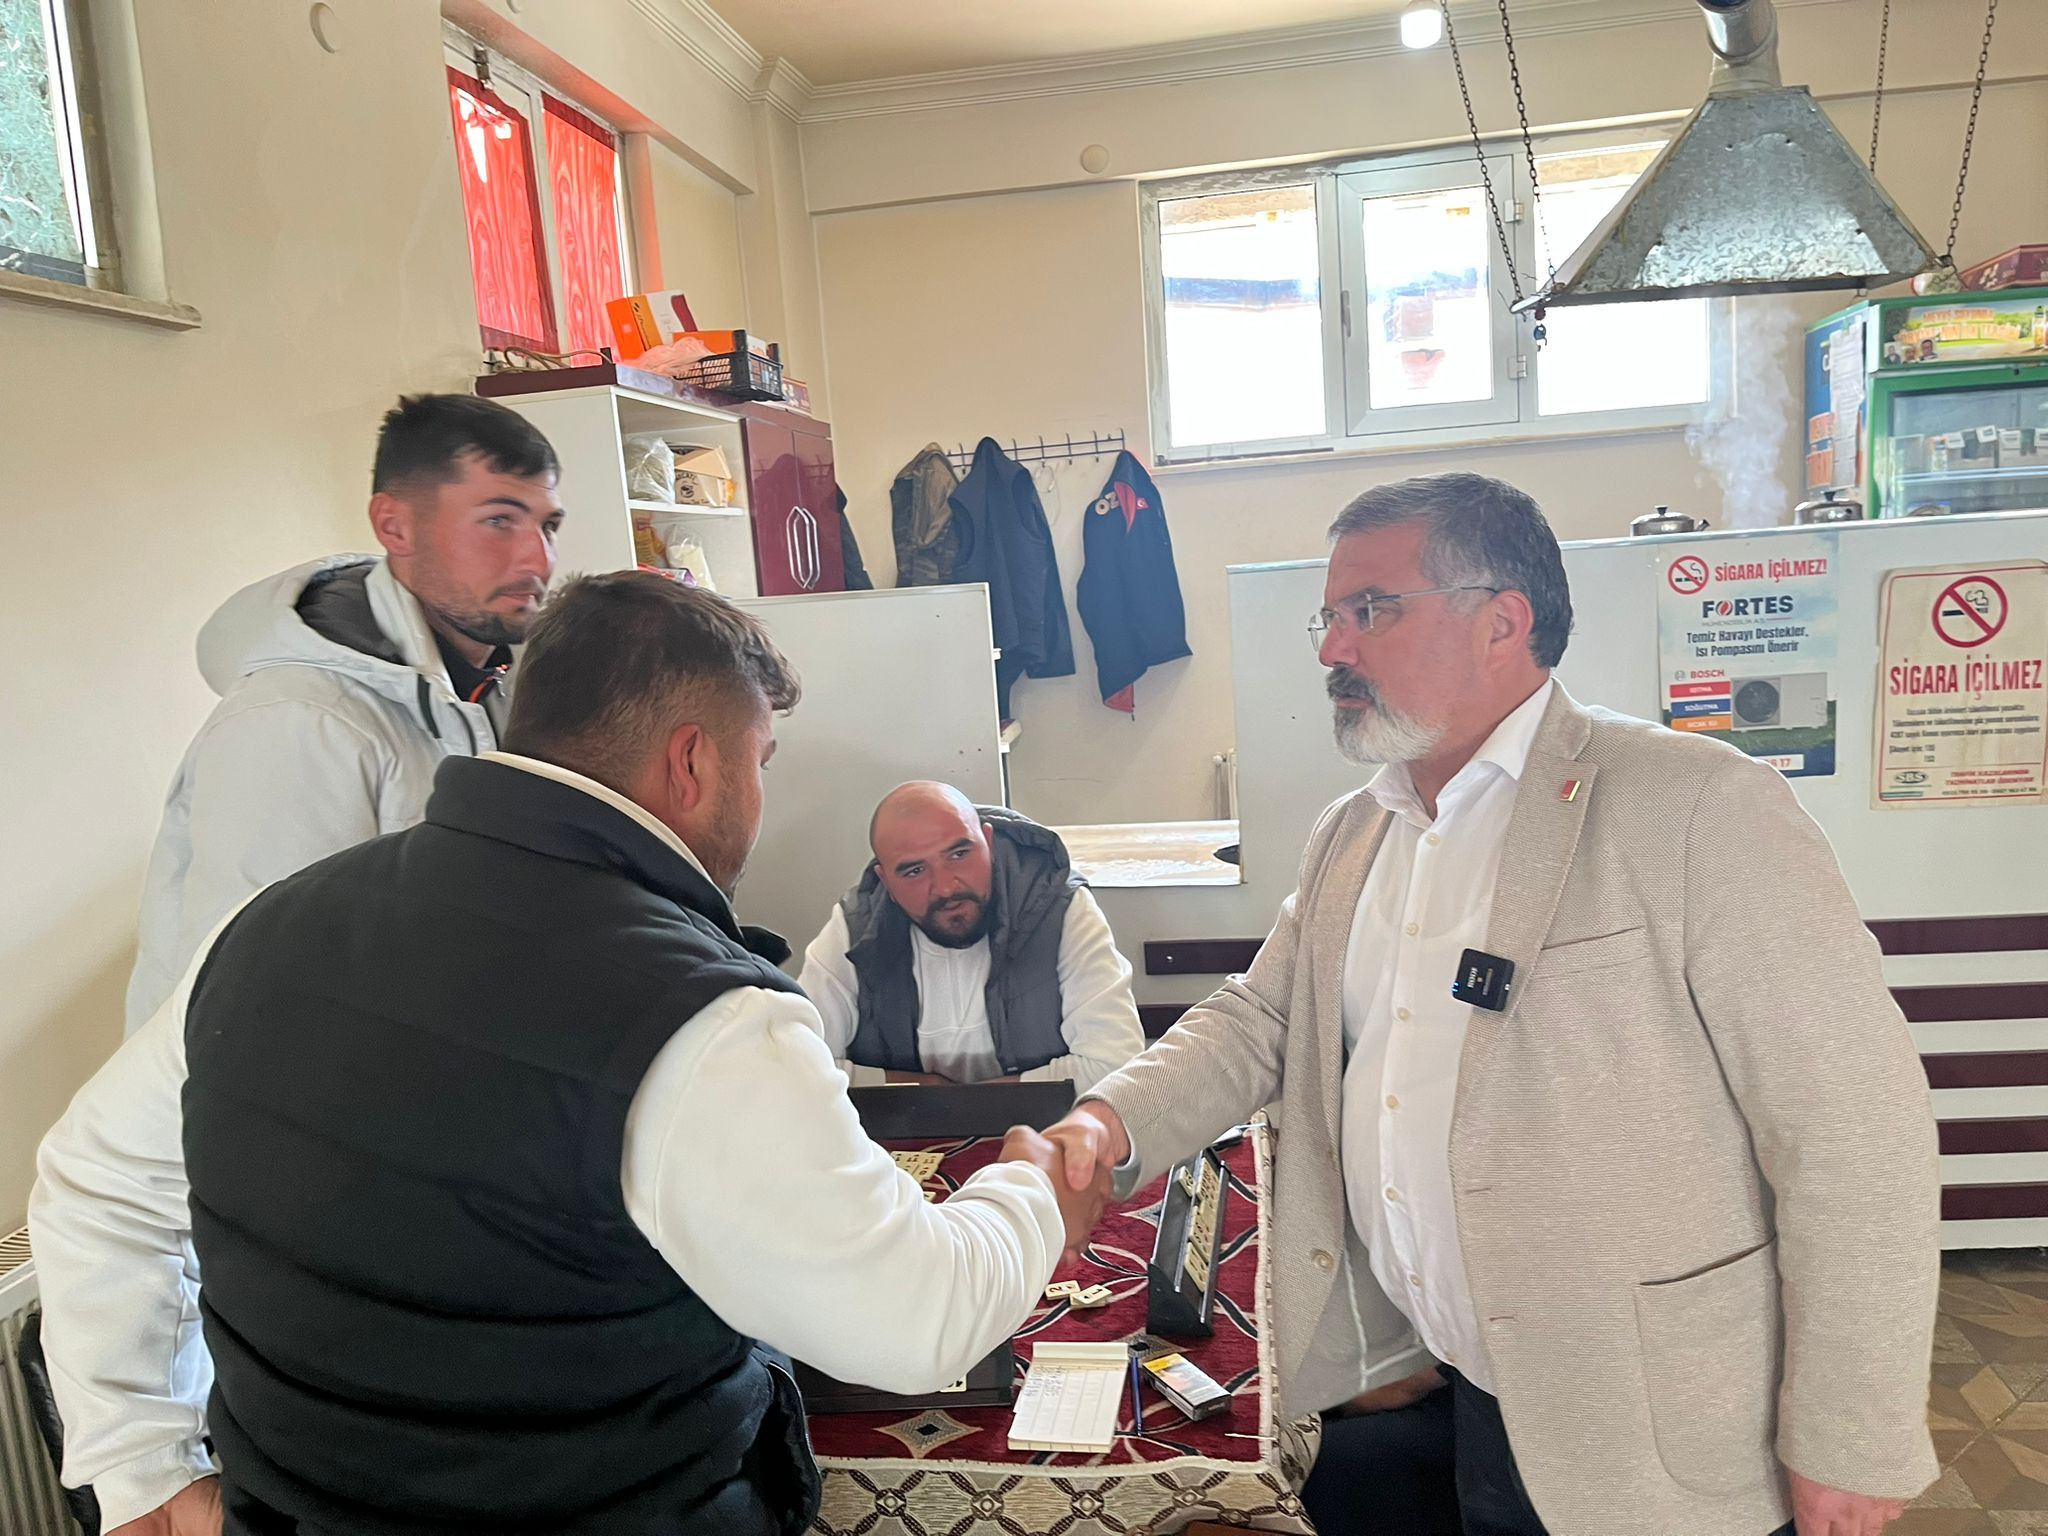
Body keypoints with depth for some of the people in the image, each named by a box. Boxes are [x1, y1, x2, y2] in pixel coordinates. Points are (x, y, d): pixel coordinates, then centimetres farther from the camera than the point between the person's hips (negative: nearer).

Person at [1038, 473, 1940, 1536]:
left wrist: (1850, 1445, -13)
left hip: (1646, 1440, -5)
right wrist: (1115, 1120, -8)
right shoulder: (1347, 837, 7)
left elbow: (1855, 1128, -17)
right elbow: (1258, 1018, 11)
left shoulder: (1697, 806, -17)